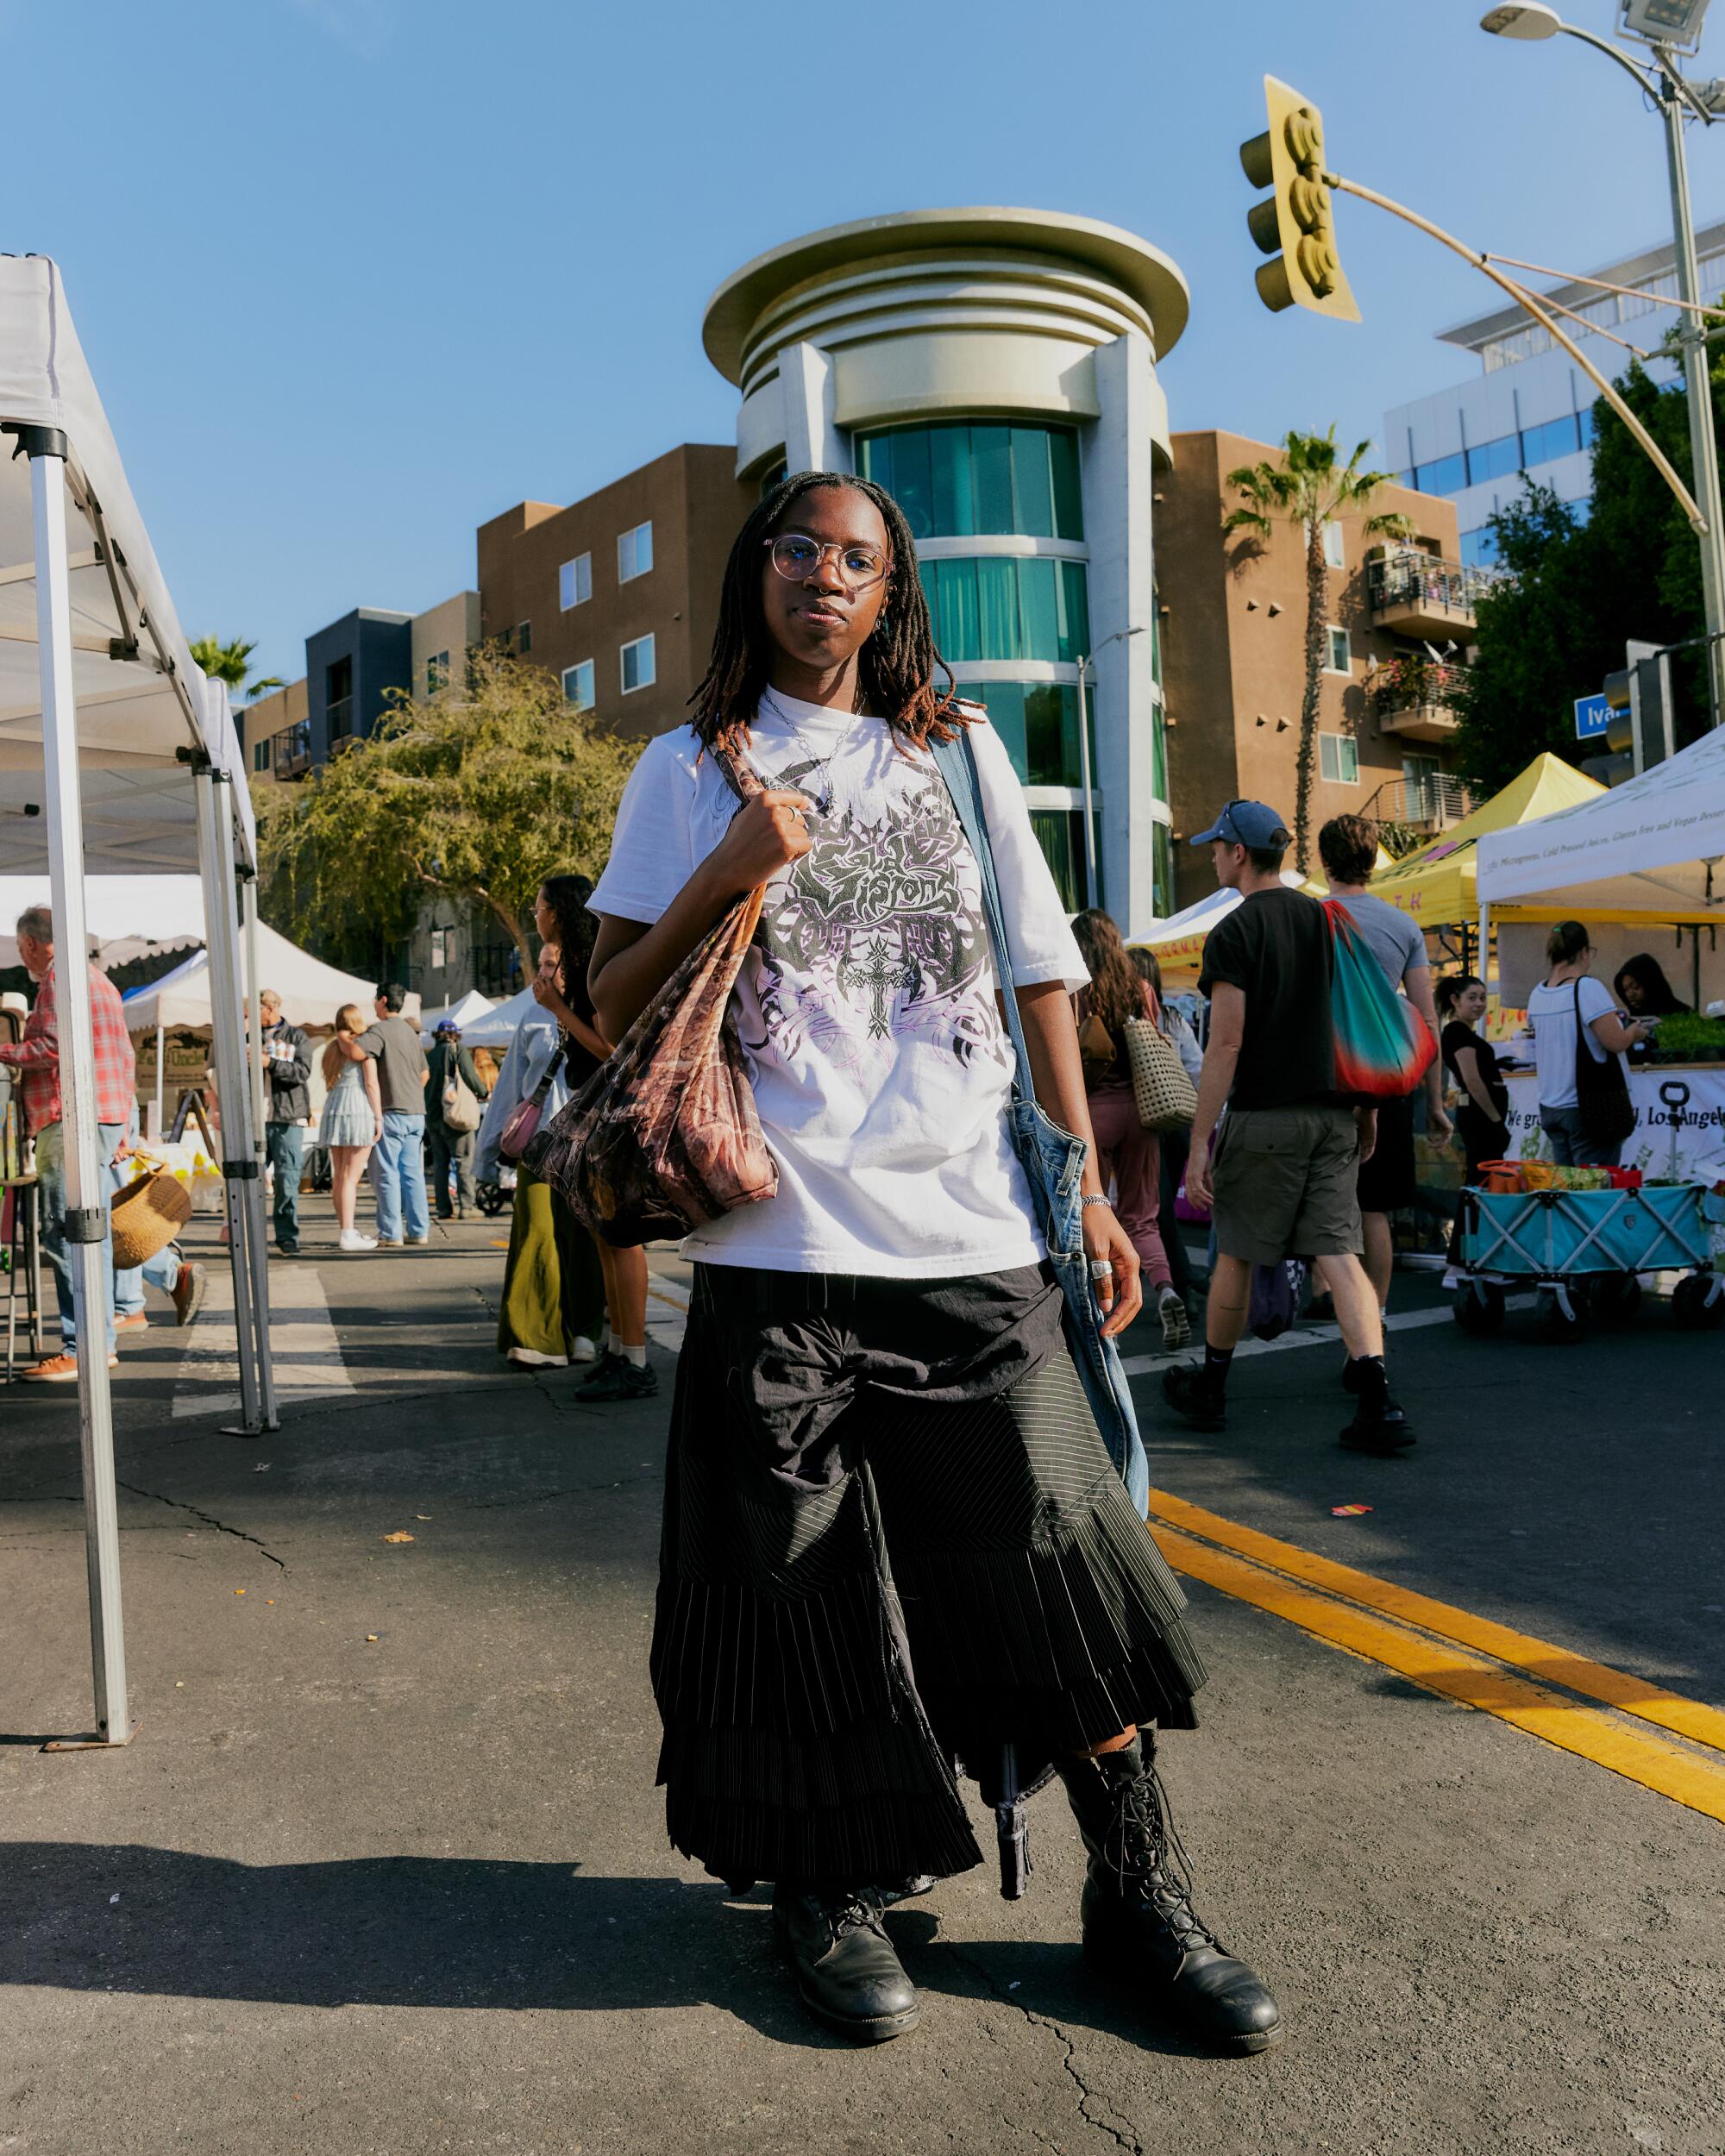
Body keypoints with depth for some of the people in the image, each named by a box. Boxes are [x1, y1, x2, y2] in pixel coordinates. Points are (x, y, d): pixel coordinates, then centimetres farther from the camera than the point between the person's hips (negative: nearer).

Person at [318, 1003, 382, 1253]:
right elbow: (371, 1083, -7)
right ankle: (348, 1235, -11)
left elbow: (330, 1082, 20)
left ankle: (347, 1230, 16)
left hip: (333, 1109, 7)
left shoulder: (332, 1047, 19)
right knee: (351, 1176, -9)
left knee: (339, 1175, 10)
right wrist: (378, 1117, -7)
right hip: (358, 1110, -7)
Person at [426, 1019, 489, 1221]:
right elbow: (470, 1076, -13)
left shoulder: (429, 1056, 13)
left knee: (440, 1162, 8)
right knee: (464, 1160, -2)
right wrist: (484, 1093, 3)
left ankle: (444, 1208, 7)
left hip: (432, 1115, 6)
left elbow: (424, 1085, 13)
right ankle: (466, 1206, -7)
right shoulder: (458, 1050, -4)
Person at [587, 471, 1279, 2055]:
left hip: (974, 1236, 2)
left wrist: (1089, 1183, 8)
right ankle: (829, 1889, 27)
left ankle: (1139, 1894, 20)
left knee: (1066, 1553, 2)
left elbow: (1040, 977, 15)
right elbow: (615, 1003, 6)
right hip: (785, 1247, -1)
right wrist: (727, 876, -10)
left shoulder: (960, 752, 15)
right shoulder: (693, 769, 10)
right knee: (808, 1573, 5)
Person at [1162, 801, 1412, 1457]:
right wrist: (1367, 1111, 21)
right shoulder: (1327, 921, 11)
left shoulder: (1234, 933, -8)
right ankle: (1377, 1404, -10)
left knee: (1235, 1255, 9)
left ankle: (1209, 1389, 24)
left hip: (1264, 1117, -5)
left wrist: (1199, 1142, -12)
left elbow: (1226, 1043, -14)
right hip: (1333, 1114, 5)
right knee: (1339, 1256, 2)